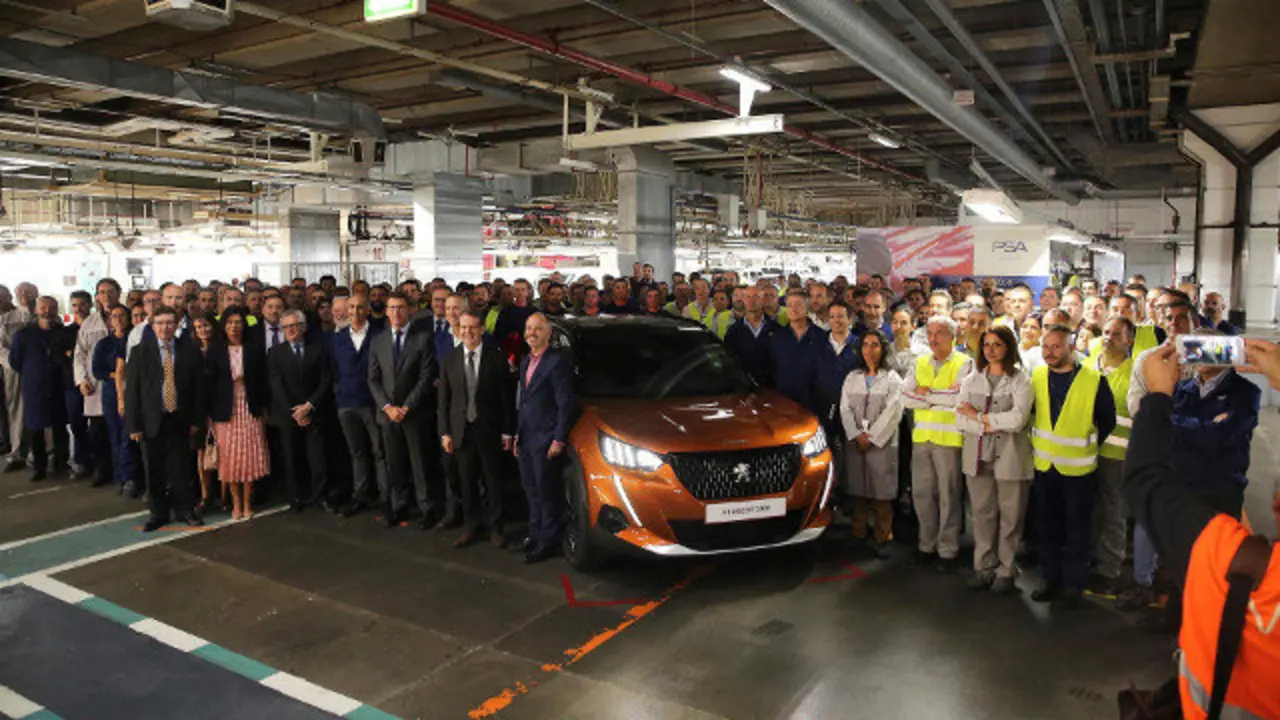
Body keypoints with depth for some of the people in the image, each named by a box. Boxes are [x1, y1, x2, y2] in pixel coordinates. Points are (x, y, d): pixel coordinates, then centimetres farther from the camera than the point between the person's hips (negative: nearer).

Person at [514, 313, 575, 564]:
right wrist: (517, 435, 16)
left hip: (545, 440, -8)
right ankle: (535, 534, 29)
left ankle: (547, 542, 12)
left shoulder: (558, 362, -12)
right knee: (532, 491, 16)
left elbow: (565, 404, -14)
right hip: (526, 440, 8)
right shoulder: (525, 362, 14)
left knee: (546, 492, 1)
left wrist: (559, 440, -17)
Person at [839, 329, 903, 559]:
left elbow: (892, 413, -6)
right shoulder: (852, 378, 13)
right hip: (855, 444, 3)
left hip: (882, 443, -3)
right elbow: (845, 408, 5)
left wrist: (871, 437, -10)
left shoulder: (893, 379, 2)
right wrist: (857, 435, -8)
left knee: (882, 492, -3)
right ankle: (858, 535, 14)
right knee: (857, 490, 5)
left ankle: (882, 539, 5)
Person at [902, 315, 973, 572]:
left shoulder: (964, 364, -3)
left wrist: (926, 393, -9)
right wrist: (942, 399, -10)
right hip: (921, 436, 5)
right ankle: (927, 544, 23)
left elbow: (960, 397, -18)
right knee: (921, 493, 9)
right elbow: (906, 397, 1)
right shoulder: (920, 363, 12)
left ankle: (947, 550, 13)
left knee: (948, 496, 2)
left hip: (949, 438, -5)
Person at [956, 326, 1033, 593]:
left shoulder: (1020, 380, -1)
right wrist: (988, 426, -13)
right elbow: (960, 419, 2)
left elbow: (1018, 418, -14)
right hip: (978, 457, 3)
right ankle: (984, 566, 19)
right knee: (982, 513, 8)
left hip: (1010, 457, -3)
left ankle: (1005, 571, 15)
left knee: (1010, 516, 3)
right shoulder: (972, 380, 10)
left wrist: (979, 416, -8)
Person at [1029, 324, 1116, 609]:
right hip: (1044, 464, 4)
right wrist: (1037, 440, 6)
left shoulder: (1093, 380, -12)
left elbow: (1107, 421, -1)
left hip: (1079, 466, -4)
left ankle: (1073, 584, 18)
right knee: (1047, 525, 12)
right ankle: (1050, 578, 25)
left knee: (1077, 529, 6)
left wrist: (1090, 445, 0)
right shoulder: (1037, 376, 0)